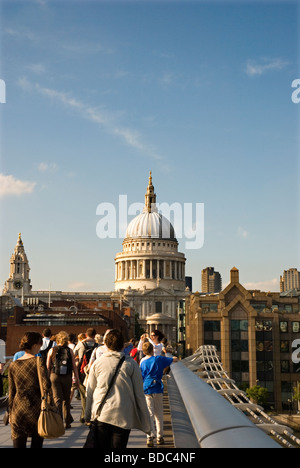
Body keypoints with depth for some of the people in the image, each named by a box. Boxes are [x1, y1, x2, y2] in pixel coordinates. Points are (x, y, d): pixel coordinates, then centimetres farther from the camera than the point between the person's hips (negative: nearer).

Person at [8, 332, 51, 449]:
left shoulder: (13, 366, 4)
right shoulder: (38, 362, -8)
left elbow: (11, 392, 9)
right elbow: (47, 386, -19)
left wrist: (10, 412, 17)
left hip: (18, 410, 3)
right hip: (36, 409, -3)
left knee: (18, 444, 6)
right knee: (37, 444, 12)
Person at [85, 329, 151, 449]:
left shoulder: (97, 363, 2)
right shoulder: (131, 364, -2)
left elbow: (89, 392, 8)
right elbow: (139, 395, 0)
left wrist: (88, 416, 20)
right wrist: (146, 423, 7)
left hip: (101, 416, 1)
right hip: (123, 417, -1)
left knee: (102, 447, 10)